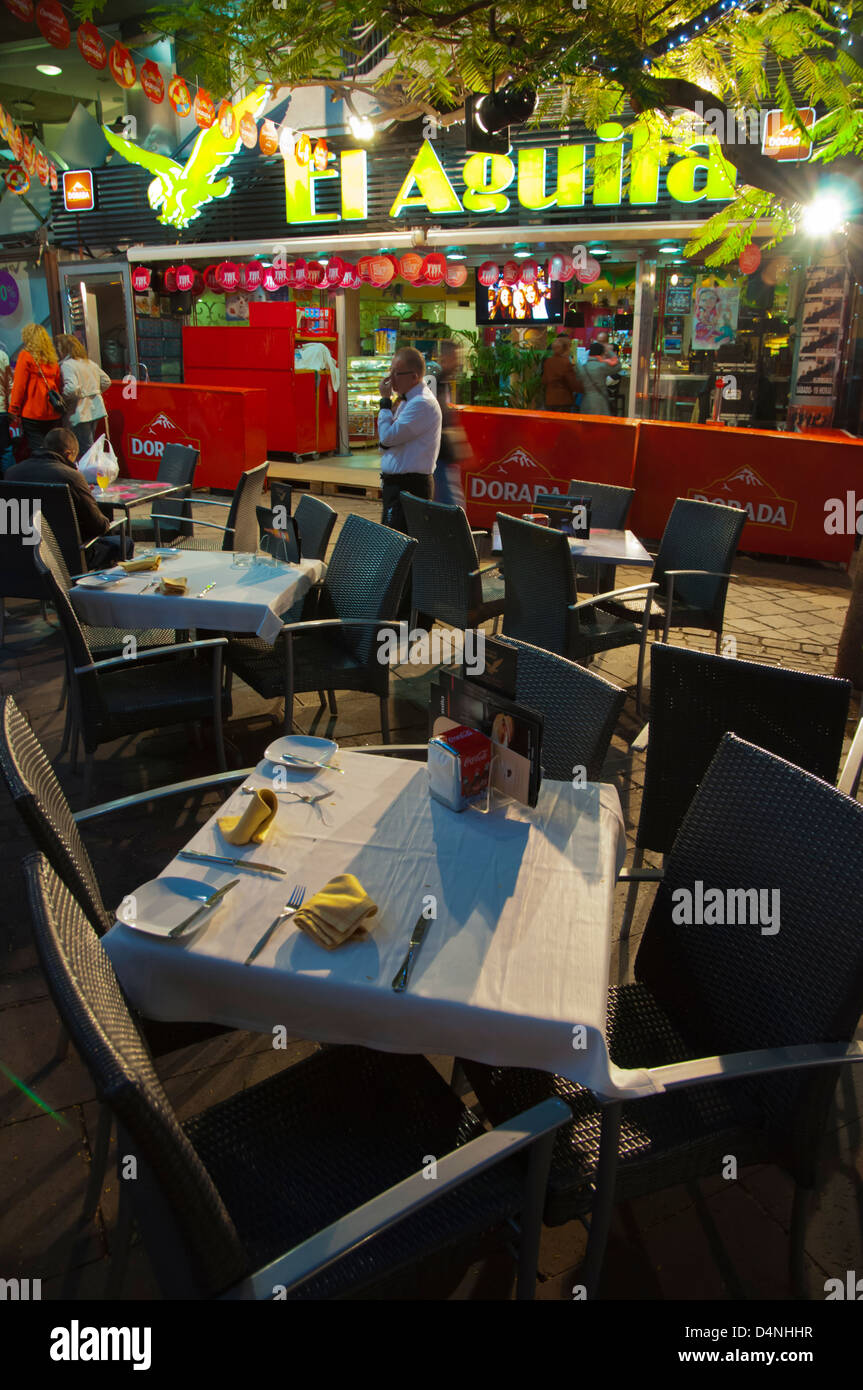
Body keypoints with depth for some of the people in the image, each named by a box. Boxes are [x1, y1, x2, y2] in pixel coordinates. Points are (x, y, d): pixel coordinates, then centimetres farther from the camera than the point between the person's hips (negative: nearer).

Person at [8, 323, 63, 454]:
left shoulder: (25, 356, -5)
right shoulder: (52, 358, 11)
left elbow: (19, 386, -7)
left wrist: (14, 411, -4)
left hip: (32, 414, -6)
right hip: (53, 414, 6)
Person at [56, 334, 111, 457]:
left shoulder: (67, 365, -12)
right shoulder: (90, 362, 13)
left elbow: (72, 388, -26)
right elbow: (106, 381, 17)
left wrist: (61, 398, -10)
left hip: (80, 413, -8)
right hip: (96, 410, 9)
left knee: (85, 448, -5)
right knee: (89, 445, 17)